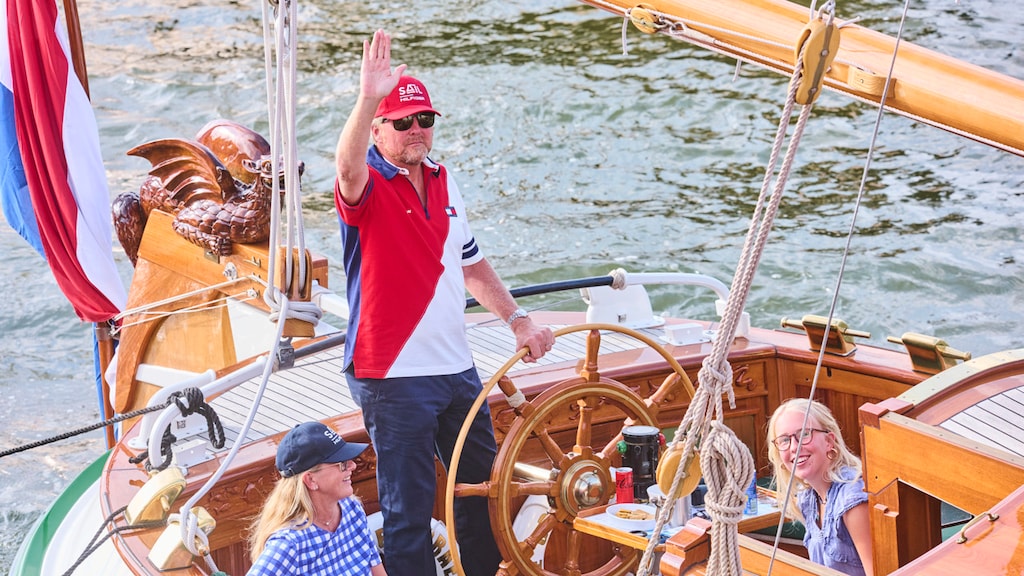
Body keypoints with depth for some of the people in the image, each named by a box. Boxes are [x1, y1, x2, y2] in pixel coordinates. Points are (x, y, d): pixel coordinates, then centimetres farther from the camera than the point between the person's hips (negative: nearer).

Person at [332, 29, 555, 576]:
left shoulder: (443, 181, 10)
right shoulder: (367, 186, -11)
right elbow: (348, 168, -37)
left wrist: (517, 319, 14)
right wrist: (368, 99, -53)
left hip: (457, 367, 7)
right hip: (394, 379, -7)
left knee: (482, 487, 20)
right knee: (408, 508, -1)